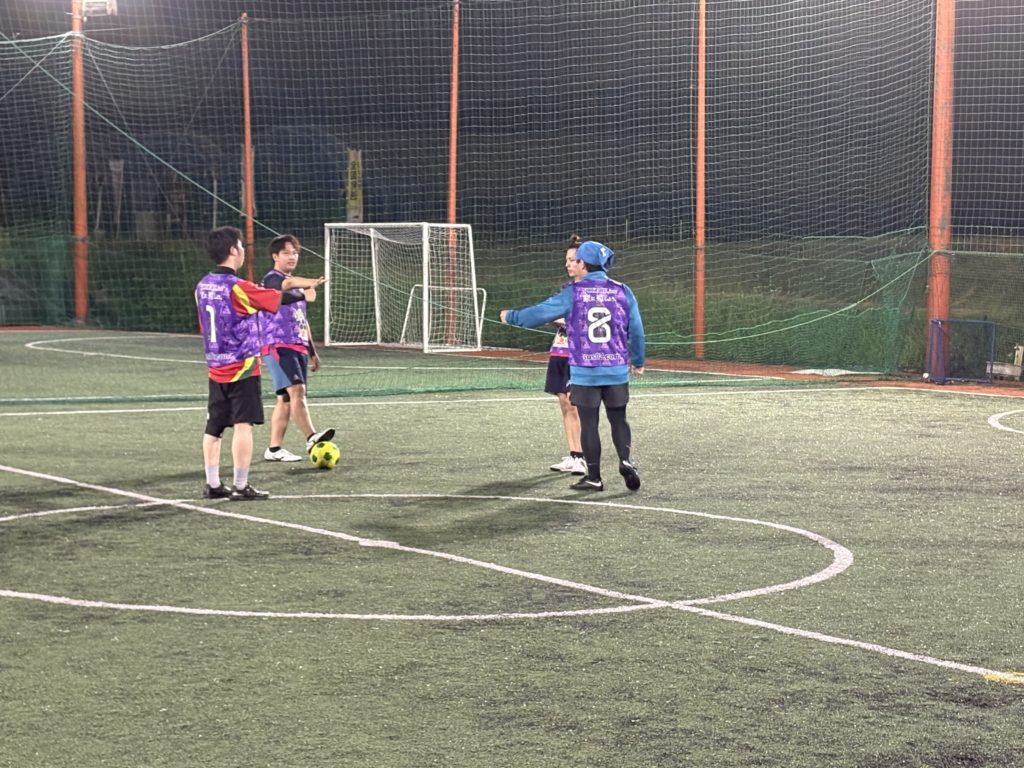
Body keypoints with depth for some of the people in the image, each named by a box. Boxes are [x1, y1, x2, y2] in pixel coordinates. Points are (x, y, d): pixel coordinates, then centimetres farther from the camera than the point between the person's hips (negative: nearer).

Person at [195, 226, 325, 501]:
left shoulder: (202, 286, 5)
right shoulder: (238, 288, -17)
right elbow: (280, 299, -11)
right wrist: (307, 289, 5)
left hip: (215, 369, 7)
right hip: (242, 369, -7)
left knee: (213, 428, 11)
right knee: (243, 426, -4)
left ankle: (213, 484, 16)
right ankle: (241, 487, -4)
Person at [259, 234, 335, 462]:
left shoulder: (296, 284, 23)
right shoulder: (272, 279, -5)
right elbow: (285, 286, -31)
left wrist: (312, 351, 25)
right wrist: (305, 289, -50)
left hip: (298, 347, 9)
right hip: (278, 345, -9)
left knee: (285, 398, 7)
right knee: (296, 390, -22)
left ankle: (274, 448, 9)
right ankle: (311, 438, -33)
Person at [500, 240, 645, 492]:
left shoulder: (573, 293, -6)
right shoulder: (622, 292, 2)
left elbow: (541, 312, -2)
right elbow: (636, 330, 6)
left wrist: (512, 317, 15)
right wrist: (638, 361, 20)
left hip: (584, 372, -2)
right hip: (617, 370, 2)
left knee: (589, 423, 6)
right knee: (618, 419, 12)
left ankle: (594, 477, 9)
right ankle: (626, 460, -9)